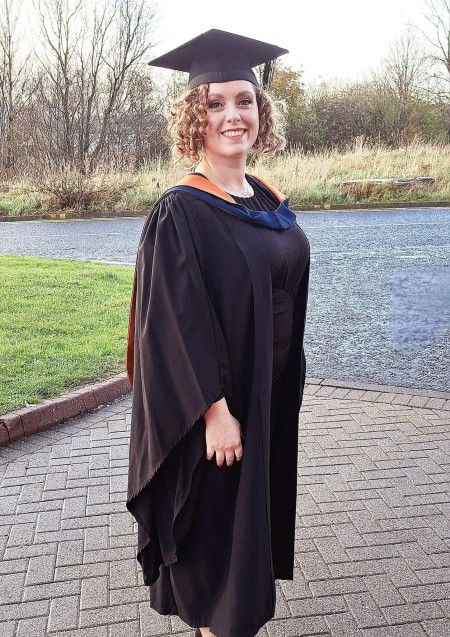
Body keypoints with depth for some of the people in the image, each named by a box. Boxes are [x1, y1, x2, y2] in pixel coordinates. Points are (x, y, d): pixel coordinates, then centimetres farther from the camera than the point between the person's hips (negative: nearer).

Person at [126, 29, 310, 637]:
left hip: (273, 396, 8)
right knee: (216, 512, 9)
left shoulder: (273, 204, 6)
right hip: (215, 402, -7)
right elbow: (176, 322, -21)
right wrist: (214, 409, -23)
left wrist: (288, 386, 13)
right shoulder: (179, 213, -16)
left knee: (258, 503, 22)